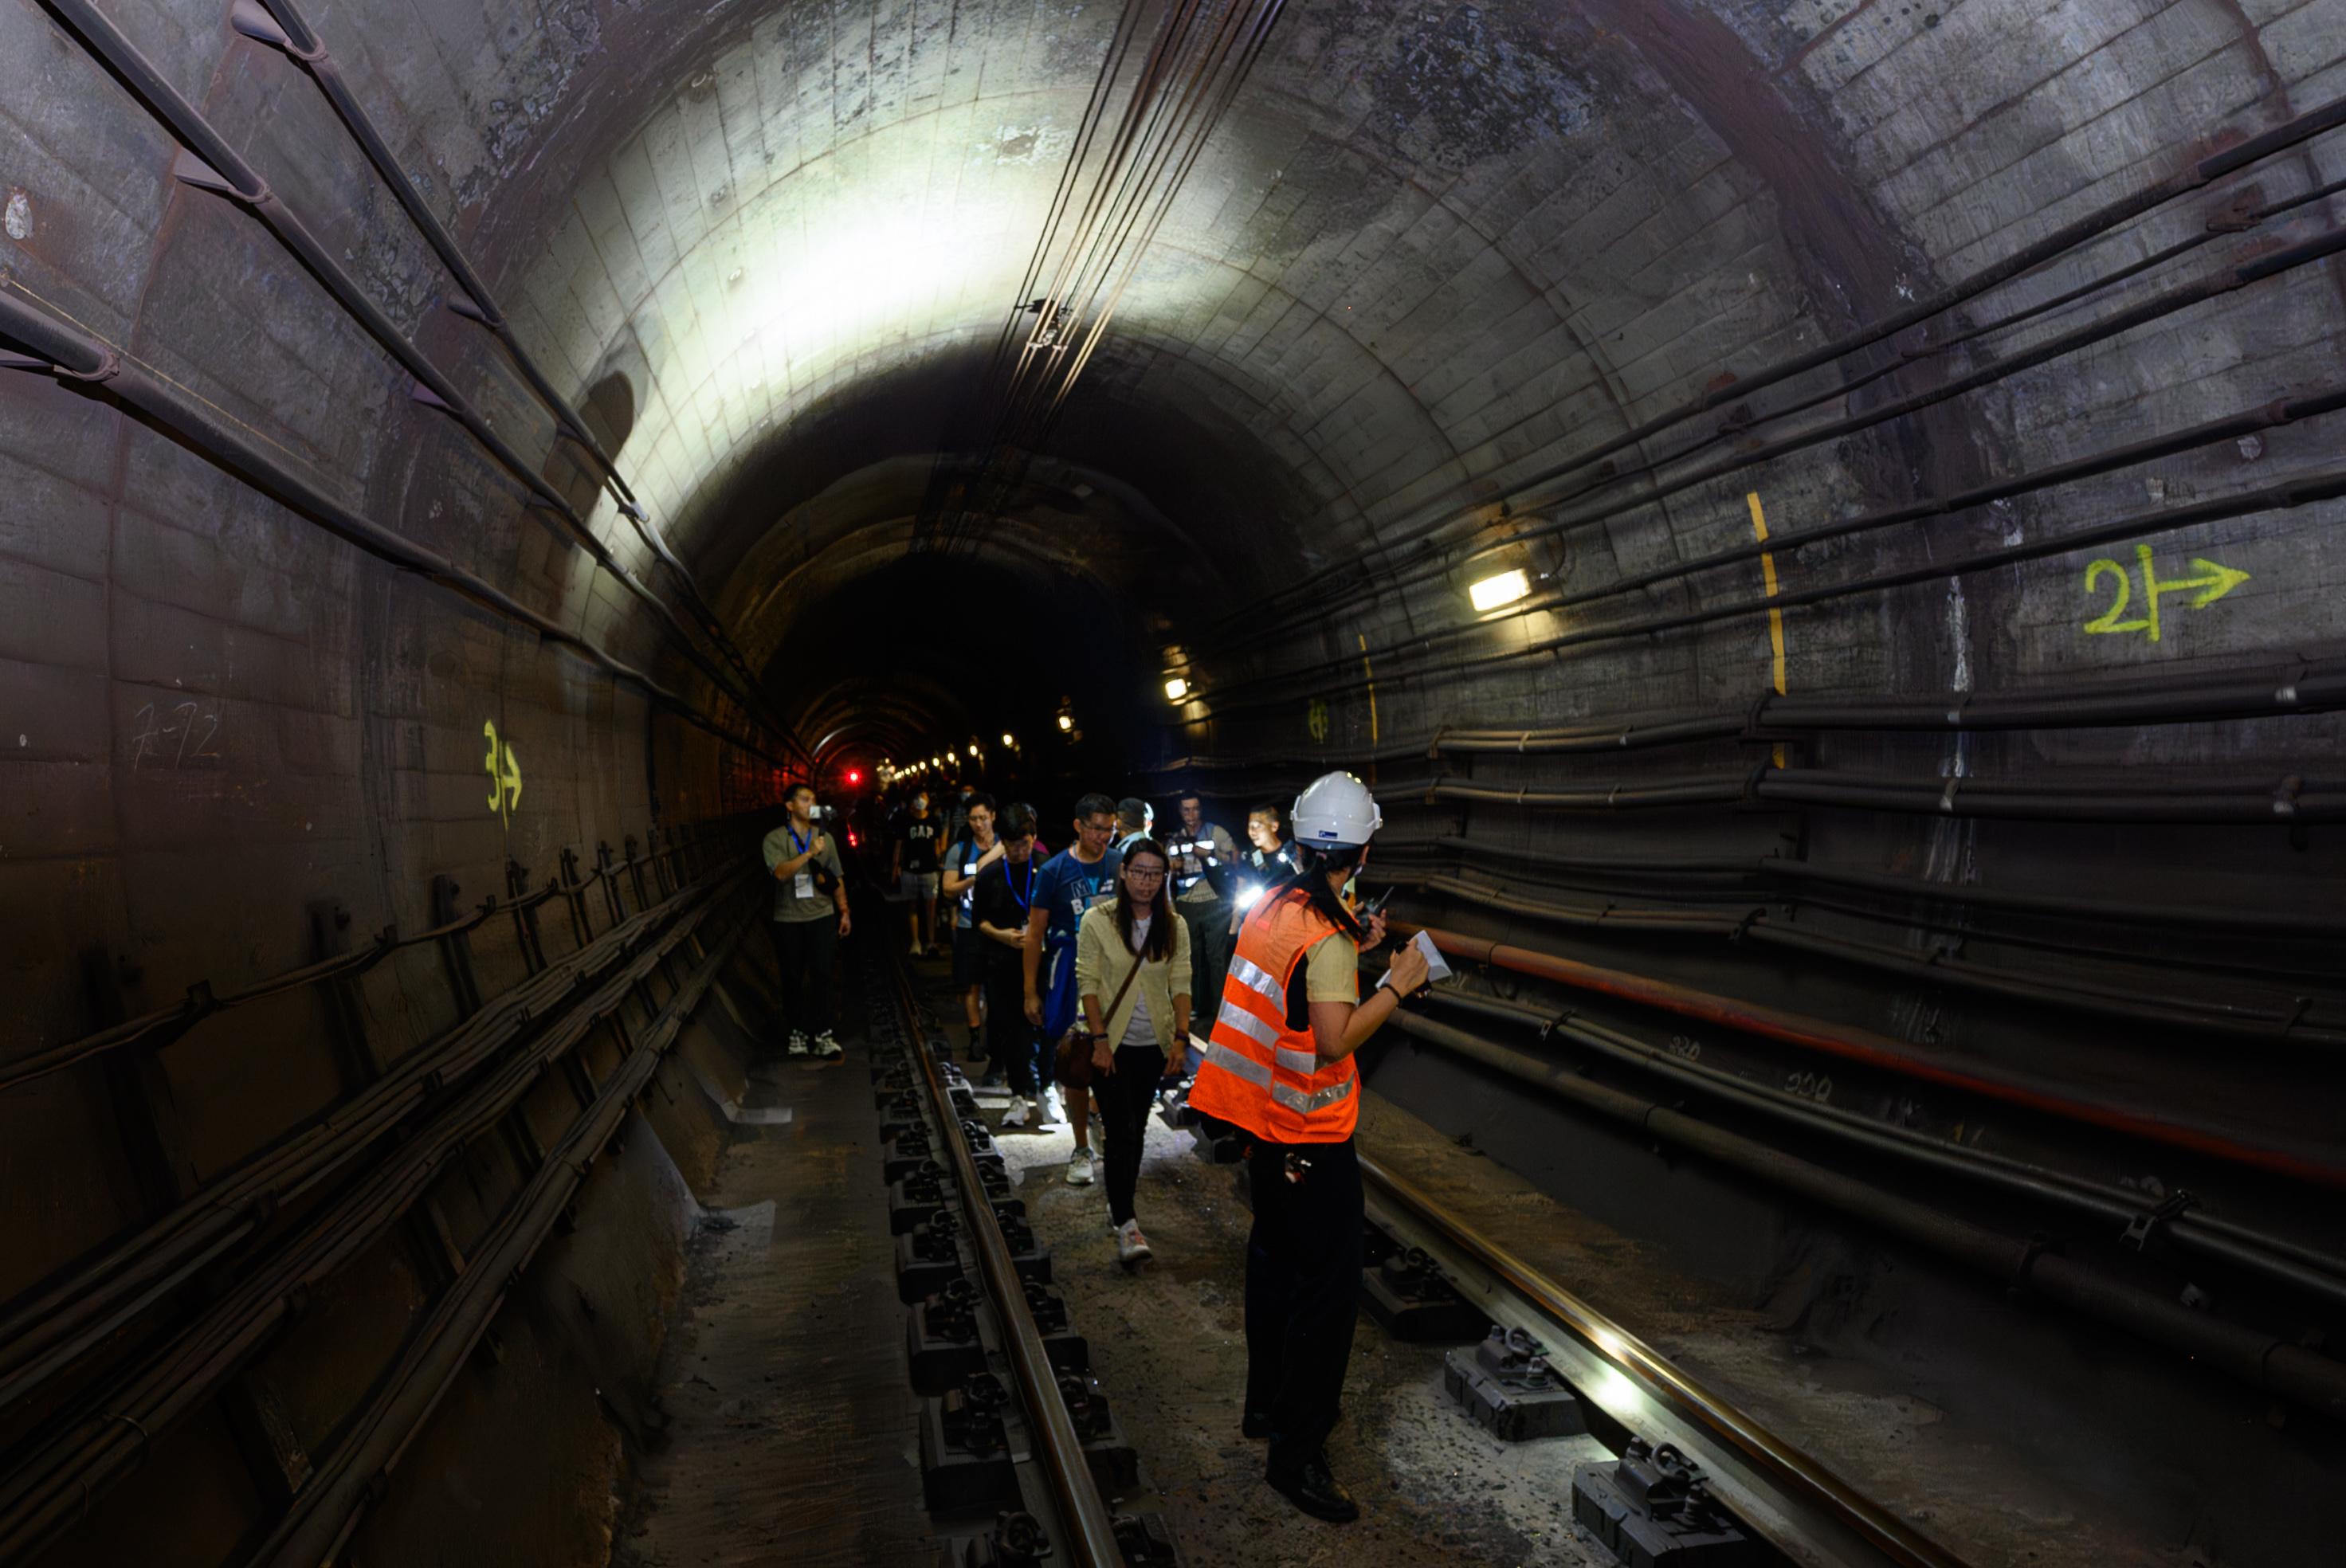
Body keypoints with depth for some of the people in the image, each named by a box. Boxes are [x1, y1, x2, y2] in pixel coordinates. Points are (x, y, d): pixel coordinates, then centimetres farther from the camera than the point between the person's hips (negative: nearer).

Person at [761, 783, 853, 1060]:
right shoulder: (775, 839, -3)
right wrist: (809, 854, -30)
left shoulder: (824, 837, 7)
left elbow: (836, 879, 12)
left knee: (822, 976, -4)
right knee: (793, 979, 6)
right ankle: (797, 1032, 19)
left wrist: (844, 912, 9)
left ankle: (822, 1035, 2)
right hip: (788, 920, -1)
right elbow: (781, 872, -20)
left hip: (822, 917, 2)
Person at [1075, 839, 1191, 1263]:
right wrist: (1099, 1039, -13)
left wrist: (1181, 1036, -10)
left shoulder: (1174, 927, 2)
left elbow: (1181, 985, 1)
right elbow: (1087, 984, -8)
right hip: (1112, 1043, -3)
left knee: (1135, 1130, 13)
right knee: (1120, 1131, -9)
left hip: (1153, 1044, 3)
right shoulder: (1098, 921, -7)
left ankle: (1120, 1203, 29)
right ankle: (1125, 1224, -8)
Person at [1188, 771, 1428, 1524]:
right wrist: (1396, 985, -17)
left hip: (1264, 1122, 9)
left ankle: (1266, 1404, 37)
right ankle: (1298, 1452, 5)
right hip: (1312, 1136, -9)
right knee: (1329, 1287, -1)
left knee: (1275, 1261, 22)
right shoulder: (1328, 935, -23)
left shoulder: (1272, 906, 2)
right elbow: (1334, 1040, -26)